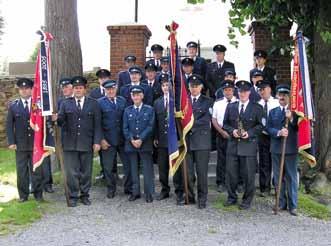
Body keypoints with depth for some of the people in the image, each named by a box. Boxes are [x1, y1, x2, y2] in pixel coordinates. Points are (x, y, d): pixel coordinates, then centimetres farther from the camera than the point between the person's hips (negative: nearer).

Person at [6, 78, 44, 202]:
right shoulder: (13, 105, 4)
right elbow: (9, 125, 4)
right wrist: (11, 142, -3)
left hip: (36, 143, -1)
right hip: (20, 144, 1)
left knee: (37, 170, 6)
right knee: (22, 171, 6)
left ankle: (38, 194, 17)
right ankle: (23, 195, 17)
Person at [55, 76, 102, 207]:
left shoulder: (93, 104, 6)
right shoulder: (66, 104, 9)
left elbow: (97, 125, 2)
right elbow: (62, 121, 0)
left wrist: (97, 142, -5)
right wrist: (56, 118, -23)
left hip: (87, 144, 0)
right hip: (70, 144, 0)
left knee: (86, 171, 8)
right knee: (71, 172, 1)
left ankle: (84, 195, 20)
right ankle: (73, 196, 11)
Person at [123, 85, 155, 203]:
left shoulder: (149, 109, 3)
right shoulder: (127, 111, 10)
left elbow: (150, 126, -5)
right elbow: (125, 128, 6)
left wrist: (140, 139, -13)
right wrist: (131, 140, -9)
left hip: (145, 144, -2)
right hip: (131, 144, 2)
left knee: (147, 169, 1)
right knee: (134, 169, 7)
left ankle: (148, 193, 8)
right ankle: (135, 192, 16)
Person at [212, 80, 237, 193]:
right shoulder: (217, 103, 6)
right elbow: (214, 120, 6)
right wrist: (222, 132, -5)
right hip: (221, 134, 1)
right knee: (221, 159, 5)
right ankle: (221, 183, 13)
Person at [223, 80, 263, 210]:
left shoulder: (257, 108, 4)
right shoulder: (230, 107, 11)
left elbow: (260, 125, 2)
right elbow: (225, 124, 12)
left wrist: (249, 133, -13)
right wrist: (232, 131, -8)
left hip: (249, 145, -2)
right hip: (233, 145, 3)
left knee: (248, 175, 2)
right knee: (231, 173, 6)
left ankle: (247, 200, 15)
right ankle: (232, 197, 23)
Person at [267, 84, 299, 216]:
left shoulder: (295, 111, 2)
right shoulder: (273, 112, 12)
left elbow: (299, 128, -6)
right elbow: (269, 128, 2)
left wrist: (291, 118, -20)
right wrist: (279, 132, -16)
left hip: (291, 148, -3)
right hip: (276, 149, 3)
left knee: (292, 178, 0)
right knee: (278, 178, 9)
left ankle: (293, 206, 6)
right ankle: (281, 203, 19)